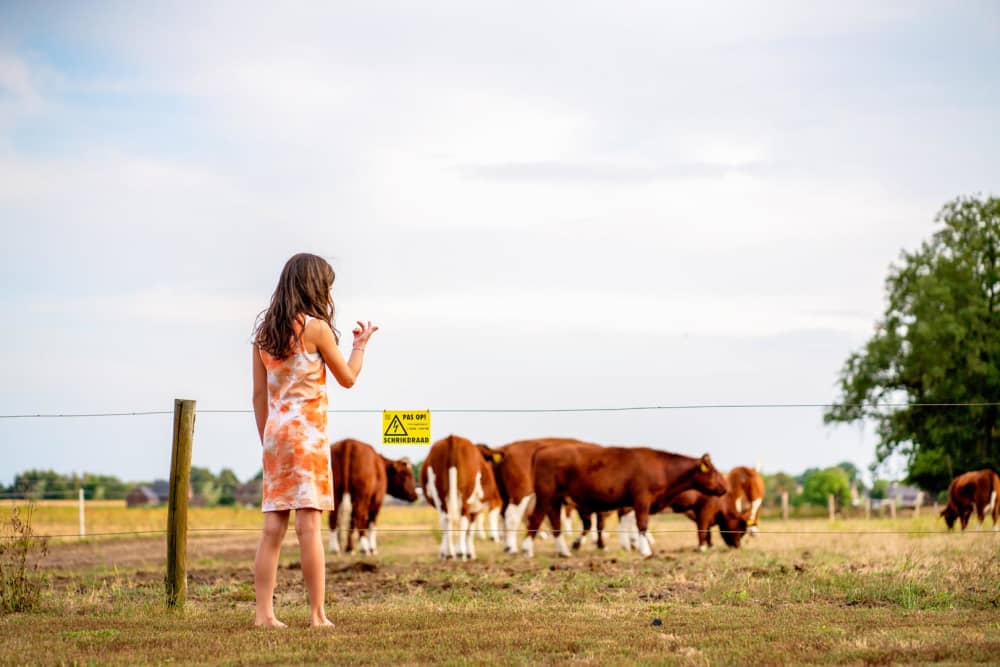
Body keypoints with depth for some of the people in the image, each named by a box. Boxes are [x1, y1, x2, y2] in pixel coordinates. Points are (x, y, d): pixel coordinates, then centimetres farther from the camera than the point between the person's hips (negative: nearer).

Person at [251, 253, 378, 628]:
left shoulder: (264, 331, 10)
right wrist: (360, 345, 19)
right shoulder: (316, 327, -7)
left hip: (275, 430, 6)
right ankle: (317, 614, -6)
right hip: (306, 431, -6)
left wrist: (266, 439, 17)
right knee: (308, 526, -7)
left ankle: (264, 613, 0)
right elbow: (347, 378, 3)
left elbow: (259, 393, 12)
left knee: (273, 527, 4)